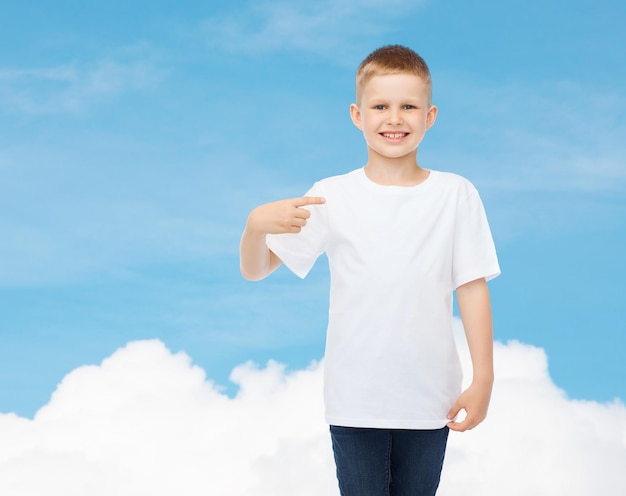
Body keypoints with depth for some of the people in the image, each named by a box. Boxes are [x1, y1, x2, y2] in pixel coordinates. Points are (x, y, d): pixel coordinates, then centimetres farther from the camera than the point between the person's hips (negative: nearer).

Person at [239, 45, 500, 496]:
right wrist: (256, 224, -23)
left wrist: (483, 380, -2)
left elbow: (472, 288, 1)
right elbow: (255, 270, -2)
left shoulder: (456, 195, -1)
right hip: (355, 401, 0)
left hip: (430, 399, 0)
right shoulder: (332, 196, -2)